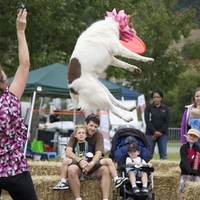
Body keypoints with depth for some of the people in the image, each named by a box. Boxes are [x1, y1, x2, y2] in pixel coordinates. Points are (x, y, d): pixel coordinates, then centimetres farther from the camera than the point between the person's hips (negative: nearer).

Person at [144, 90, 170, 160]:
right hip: (150, 134, -1)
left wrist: (159, 132, -8)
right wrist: (155, 132, -13)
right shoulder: (148, 107, 3)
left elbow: (167, 122, 1)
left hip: (163, 134, 1)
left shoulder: (165, 108, 6)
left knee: (163, 154, -3)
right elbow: (147, 121, -3)